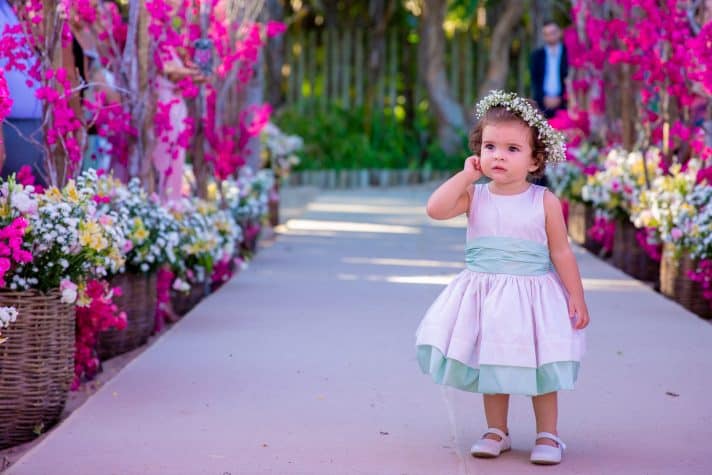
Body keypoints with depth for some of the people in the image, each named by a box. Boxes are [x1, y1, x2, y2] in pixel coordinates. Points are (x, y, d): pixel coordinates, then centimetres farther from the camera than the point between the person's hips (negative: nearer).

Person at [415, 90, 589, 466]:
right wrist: (466, 174, -14)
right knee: (492, 364, 12)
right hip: (485, 296, 2)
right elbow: (436, 209, -20)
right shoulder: (474, 196, -4)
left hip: (533, 294, -2)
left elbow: (562, 254, -5)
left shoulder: (544, 202, -9)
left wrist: (577, 298, -6)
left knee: (540, 365, 7)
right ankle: (496, 431, 27)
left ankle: (547, 435, 20)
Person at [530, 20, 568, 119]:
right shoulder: (537, 55, 10)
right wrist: (545, 98, -7)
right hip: (542, 103, 1)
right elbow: (534, 80, 7)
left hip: (563, 103, -1)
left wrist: (560, 98, -8)